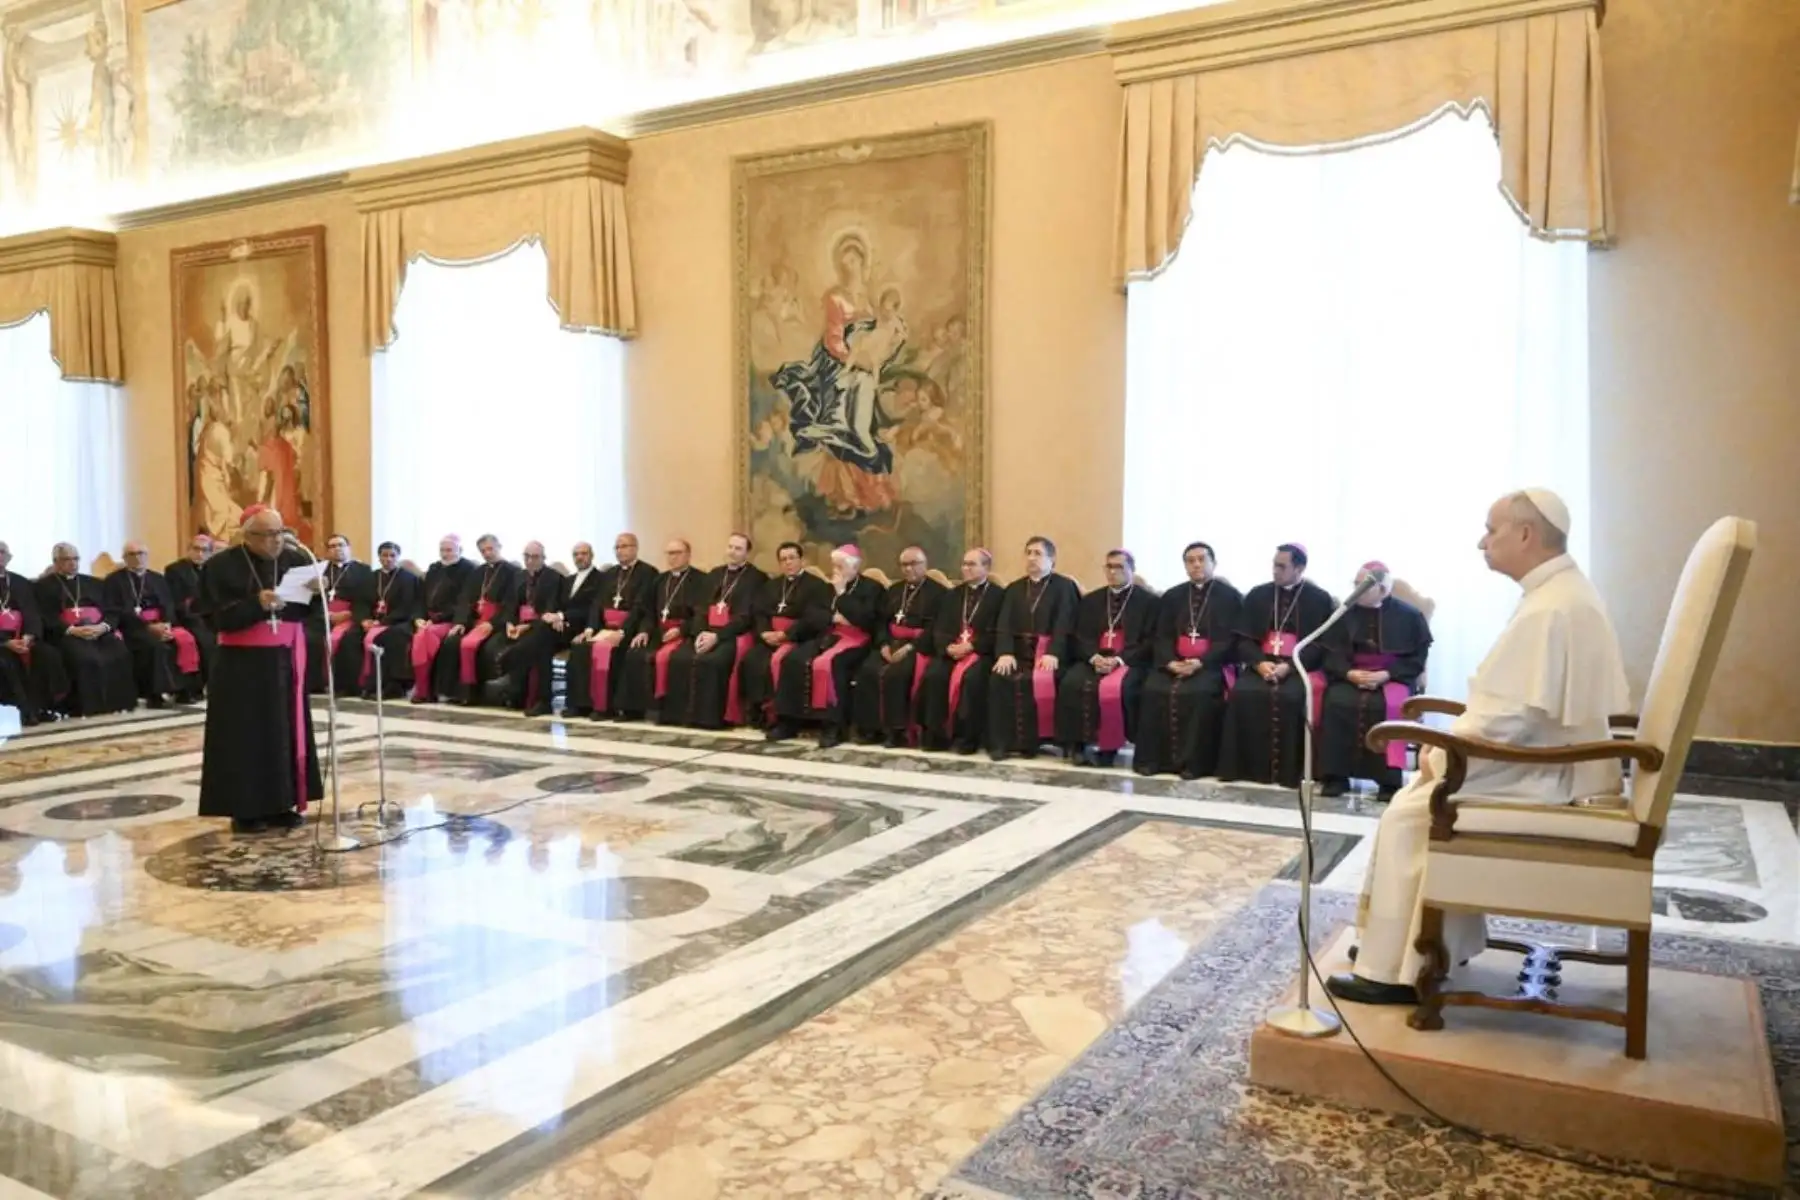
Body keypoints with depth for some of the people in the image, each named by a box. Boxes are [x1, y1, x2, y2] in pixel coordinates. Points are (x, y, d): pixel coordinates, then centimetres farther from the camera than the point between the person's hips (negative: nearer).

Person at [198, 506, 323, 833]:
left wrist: (317, 591, -22)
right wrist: (257, 603, -28)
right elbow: (221, 618, -13)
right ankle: (245, 809, 7)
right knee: (247, 736, -1)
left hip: (285, 661, 4)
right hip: (243, 664, -4)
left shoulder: (296, 560, 3)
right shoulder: (222, 566, -6)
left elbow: (312, 610, -1)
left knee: (287, 731, 7)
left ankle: (282, 803, 15)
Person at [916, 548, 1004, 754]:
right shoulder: (953, 594, 21)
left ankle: (967, 737, -23)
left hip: (981, 652, -4)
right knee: (933, 674, -26)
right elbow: (939, 629, 12)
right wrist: (948, 646, -10)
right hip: (951, 651, 4)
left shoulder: (998, 595, 4)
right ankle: (936, 734, -17)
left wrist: (970, 646, -18)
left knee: (971, 677, -35)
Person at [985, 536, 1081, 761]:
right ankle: (1002, 742, -20)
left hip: (1049, 654, -4)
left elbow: (1064, 625, -8)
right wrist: (1005, 653, -11)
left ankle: (1029, 741, -19)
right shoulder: (1014, 589, 20)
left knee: (1034, 681, -32)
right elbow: (1004, 625, 7)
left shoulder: (1065, 586, 5)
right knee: (999, 678, -25)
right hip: (1019, 652, 4)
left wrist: (1052, 654, -24)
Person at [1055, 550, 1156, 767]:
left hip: (1130, 661, -4)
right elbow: (1081, 637, 11)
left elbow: (1150, 641, -2)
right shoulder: (1090, 600, 18)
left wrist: (1119, 659, -16)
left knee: (1114, 688, -35)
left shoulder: (1148, 601, 6)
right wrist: (1094, 657, -11)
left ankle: (1109, 747, -21)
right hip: (1093, 659, 4)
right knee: (1070, 683, -27)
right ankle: (1076, 744, -19)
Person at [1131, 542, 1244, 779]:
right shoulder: (1172, 596, 16)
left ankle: (1193, 762, -25)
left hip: (1213, 664, -3)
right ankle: (1152, 758, -18)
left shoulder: (1230, 596, 4)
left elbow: (1230, 639, -6)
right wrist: (1170, 661, -13)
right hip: (1174, 663, 4)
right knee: (1153, 689, -25)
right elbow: (1163, 636, 9)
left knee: (1198, 692, -33)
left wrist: (1200, 662, -19)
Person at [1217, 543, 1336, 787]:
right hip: (1261, 664, 3)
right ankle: (1248, 767, -21)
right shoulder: (1257, 595, 13)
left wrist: (1288, 666, -18)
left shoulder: (1320, 599, 4)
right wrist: (1260, 663, -12)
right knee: (1242, 692, -28)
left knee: (1288, 696, -34)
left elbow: (1320, 645, -3)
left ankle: (1286, 772, -24)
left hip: (1301, 667, -3)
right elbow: (1244, 639, 9)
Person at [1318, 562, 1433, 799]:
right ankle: (1336, 777, -23)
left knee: (1390, 705, -35)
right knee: (1336, 702, -30)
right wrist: (1350, 673, -17)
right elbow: (1333, 655, 4)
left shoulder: (1408, 615, 1)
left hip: (1394, 678, -2)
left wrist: (1386, 675, -17)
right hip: (1351, 677, 2)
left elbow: (1417, 660, -2)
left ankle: (1389, 780, -26)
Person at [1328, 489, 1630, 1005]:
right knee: (1418, 794, 13)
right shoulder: (1561, 591, 12)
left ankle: (1395, 970, -2)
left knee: (1410, 815, -9)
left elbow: (1509, 720, -27)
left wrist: (1442, 756, -13)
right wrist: (1451, 741, 7)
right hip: (1549, 762, 10)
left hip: (1546, 778, -10)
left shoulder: (1548, 610, -23)